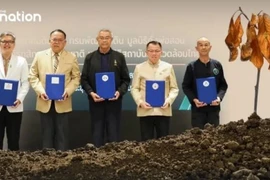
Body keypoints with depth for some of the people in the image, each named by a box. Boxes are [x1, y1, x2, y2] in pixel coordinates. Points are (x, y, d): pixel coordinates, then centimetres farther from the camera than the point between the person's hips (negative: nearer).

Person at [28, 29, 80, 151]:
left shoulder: (71, 58, 2)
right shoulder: (39, 56, 4)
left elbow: (76, 78, 2)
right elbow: (32, 76, 4)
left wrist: (67, 91, -14)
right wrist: (40, 91, -11)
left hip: (62, 103, -1)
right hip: (45, 102, 1)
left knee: (62, 136, 4)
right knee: (47, 135, 8)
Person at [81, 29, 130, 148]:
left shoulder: (119, 57, 6)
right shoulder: (90, 57, 7)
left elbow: (126, 79, 5)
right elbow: (84, 79, 5)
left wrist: (119, 92, -12)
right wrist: (91, 93, -12)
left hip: (114, 100, 0)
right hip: (96, 100, 1)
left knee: (113, 133, 2)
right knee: (97, 133, 5)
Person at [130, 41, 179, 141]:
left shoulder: (168, 67, 9)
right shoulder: (139, 68, 7)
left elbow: (174, 88, 7)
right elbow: (134, 88, 5)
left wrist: (169, 101, -9)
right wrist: (140, 102, -10)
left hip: (163, 111, 1)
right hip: (145, 111, -1)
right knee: (146, 141, 3)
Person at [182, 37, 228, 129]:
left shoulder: (217, 65, 5)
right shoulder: (191, 66, 0)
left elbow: (223, 85, 8)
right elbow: (185, 86, 1)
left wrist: (219, 98, -9)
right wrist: (194, 99, -13)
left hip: (213, 107, 2)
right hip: (198, 108, -2)